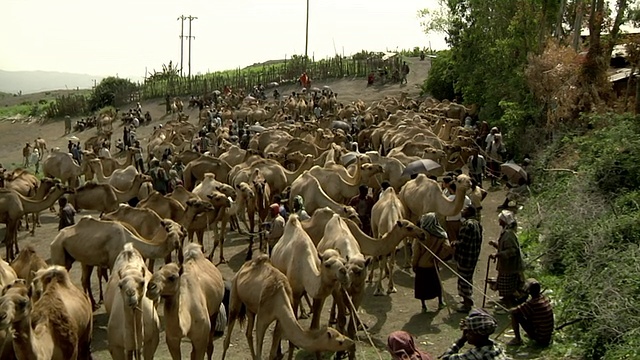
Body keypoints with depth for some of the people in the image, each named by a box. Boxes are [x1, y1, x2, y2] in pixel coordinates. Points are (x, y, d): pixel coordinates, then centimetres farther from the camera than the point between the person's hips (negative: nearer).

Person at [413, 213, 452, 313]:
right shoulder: (439, 235, -12)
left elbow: (416, 251, -16)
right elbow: (447, 248, -20)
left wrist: (413, 264, -6)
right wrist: (438, 256, -5)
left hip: (421, 264, -3)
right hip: (432, 263, 3)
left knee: (421, 284, 11)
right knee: (436, 282, 22)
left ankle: (423, 305, 16)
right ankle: (440, 302, 34)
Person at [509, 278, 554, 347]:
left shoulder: (532, 303, -22)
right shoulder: (545, 298, 0)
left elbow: (513, 311, -16)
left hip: (539, 339, -8)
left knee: (515, 314, -7)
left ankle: (517, 340, 3)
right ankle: (531, 335, 29)